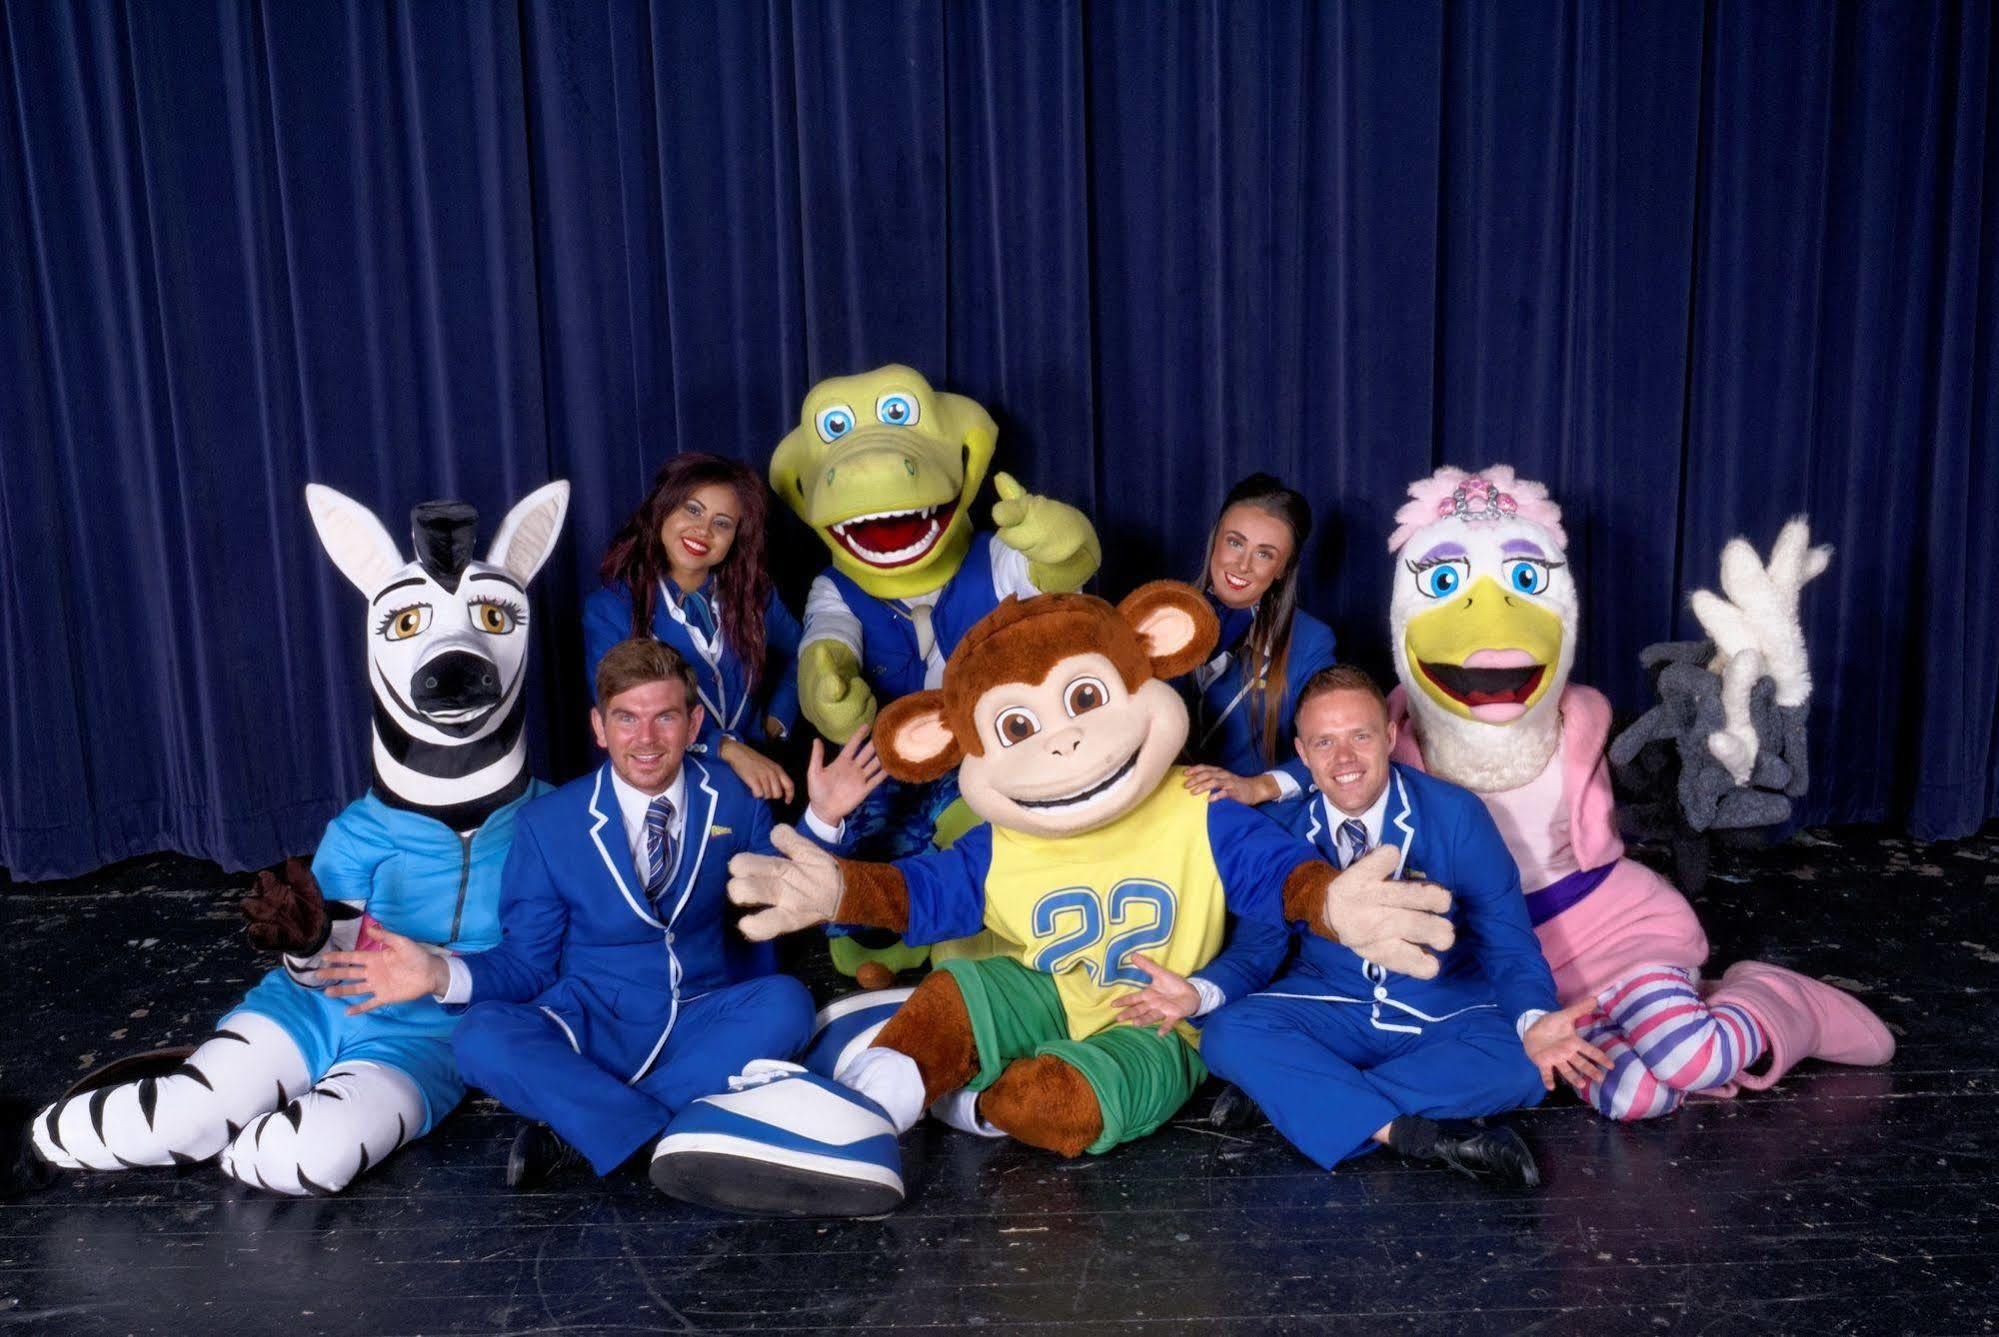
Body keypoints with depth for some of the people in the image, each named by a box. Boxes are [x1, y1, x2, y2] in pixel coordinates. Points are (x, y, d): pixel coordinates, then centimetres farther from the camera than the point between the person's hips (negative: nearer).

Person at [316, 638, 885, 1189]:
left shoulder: (735, 799, 0)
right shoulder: (548, 825, -3)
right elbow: (527, 964, 0)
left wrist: (823, 818, -7)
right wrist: (439, 974, -20)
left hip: (701, 1023, 1)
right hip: (592, 1029, -1)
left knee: (786, 1003, -30)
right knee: (481, 1039, -29)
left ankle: (578, 1129, -23)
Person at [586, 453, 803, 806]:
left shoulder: (755, 593, 4)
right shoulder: (608, 608, -5)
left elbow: (795, 654, 23)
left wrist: (775, 725, 9)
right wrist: (727, 748, -20)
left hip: (754, 778, 2)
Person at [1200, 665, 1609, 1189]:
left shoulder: (1456, 815, -9)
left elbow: (1506, 940, -7)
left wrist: (1533, 1020, -30)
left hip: (1448, 1013, 0)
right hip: (1332, 1008, 1)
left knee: (1525, 1066, -32)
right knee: (1227, 1034, -28)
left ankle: (1311, 1098, -26)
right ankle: (1410, 1134, -35)